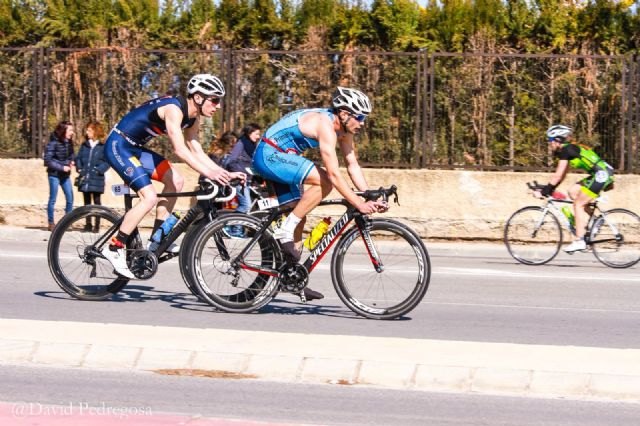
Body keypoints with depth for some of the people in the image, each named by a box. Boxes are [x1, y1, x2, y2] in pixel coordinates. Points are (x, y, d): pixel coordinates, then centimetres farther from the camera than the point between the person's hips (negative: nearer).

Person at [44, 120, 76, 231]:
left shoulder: (69, 142, 2)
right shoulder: (53, 143, -16)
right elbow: (48, 160, -16)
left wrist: (72, 161, -4)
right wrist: (61, 167, -20)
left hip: (65, 174, 6)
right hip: (54, 174, -6)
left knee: (70, 198, 2)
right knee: (52, 199, 2)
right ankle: (51, 223, 10)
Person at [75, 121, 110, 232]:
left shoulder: (103, 146, -4)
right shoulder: (84, 145, 11)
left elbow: (107, 161, -7)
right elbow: (78, 158, 16)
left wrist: (99, 170, -15)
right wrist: (79, 169, 1)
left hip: (96, 178, -5)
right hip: (84, 178, 5)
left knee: (97, 201, -1)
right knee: (87, 202, 9)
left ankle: (97, 224, 2)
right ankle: (88, 224, 13)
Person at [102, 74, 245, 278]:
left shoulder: (193, 117, 5)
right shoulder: (174, 109, -24)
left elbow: (196, 151, 8)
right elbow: (180, 149, -33)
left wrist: (224, 173, -3)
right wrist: (209, 173, -40)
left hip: (135, 147, 10)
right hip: (118, 146, -10)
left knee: (176, 181, 4)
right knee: (150, 197, -19)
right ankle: (114, 248, -12)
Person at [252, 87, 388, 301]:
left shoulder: (344, 129, 4)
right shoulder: (325, 125, -25)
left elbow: (353, 166, 7)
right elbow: (334, 174, -29)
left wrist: (370, 199, -3)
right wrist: (358, 203, -29)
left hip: (279, 158, 10)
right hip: (269, 155, -10)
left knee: (299, 216, 8)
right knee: (324, 182, -24)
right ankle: (285, 231, -17)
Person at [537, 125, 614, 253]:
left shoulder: (566, 150, -9)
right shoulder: (569, 149, 19)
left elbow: (558, 176, -12)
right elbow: (561, 175, 23)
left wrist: (545, 190, -6)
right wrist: (550, 188, 19)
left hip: (601, 175, -9)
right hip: (600, 174, 9)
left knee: (578, 204, -4)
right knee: (573, 191, 14)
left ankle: (579, 241, -4)